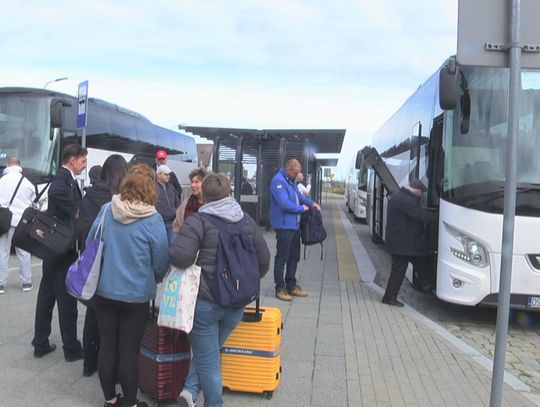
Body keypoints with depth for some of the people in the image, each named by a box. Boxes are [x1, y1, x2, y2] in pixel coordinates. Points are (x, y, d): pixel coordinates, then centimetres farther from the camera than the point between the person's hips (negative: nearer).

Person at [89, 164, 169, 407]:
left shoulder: (106, 210, -7)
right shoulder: (153, 219, -17)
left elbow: (90, 244, 5)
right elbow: (161, 261, -10)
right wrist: (155, 279, 12)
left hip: (104, 290, 4)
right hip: (136, 293, -4)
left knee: (107, 345, 15)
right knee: (129, 349, 9)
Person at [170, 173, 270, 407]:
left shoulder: (198, 221, -12)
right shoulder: (247, 221, 5)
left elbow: (179, 257, -25)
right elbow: (264, 261, 9)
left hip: (204, 302, -5)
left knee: (207, 359, 12)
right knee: (209, 351, 23)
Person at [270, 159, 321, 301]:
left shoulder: (291, 180, 13)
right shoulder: (278, 181, -19)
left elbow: (298, 195, 27)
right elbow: (284, 203, -27)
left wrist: (311, 203, 11)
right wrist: (301, 208, -14)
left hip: (294, 225, 10)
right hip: (284, 225, -10)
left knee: (294, 256, 16)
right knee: (282, 258, -1)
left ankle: (291, 286, 27)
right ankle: (280, 288, 10)